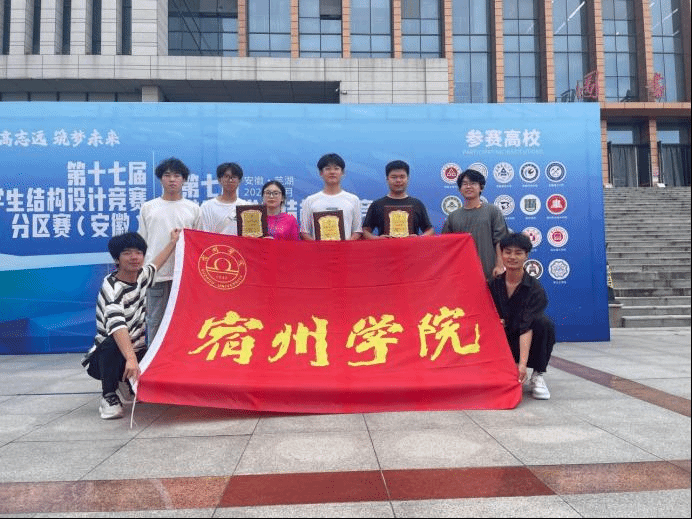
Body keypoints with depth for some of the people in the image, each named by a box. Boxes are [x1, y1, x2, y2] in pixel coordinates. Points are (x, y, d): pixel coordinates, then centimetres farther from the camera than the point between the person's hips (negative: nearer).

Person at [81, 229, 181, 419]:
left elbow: (155, 265, 26)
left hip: (135, 354, 7)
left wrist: (172, 242, 35)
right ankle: (109, 396, -13)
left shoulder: (141, 276, -1)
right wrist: (130, 358, -57)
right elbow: (116, 323, -42)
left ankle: (126, 386, 15)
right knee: (111, 344, -39)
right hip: (107, 356, -6)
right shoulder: (112, 288, -24)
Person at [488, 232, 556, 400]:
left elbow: (527, 327, -26)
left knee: (544, 323, -33)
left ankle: (538, 376, -13)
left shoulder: (535, 288, -15)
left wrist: (522, 364, -36)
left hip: (527, 342, -2)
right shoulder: (493, 285, -3)